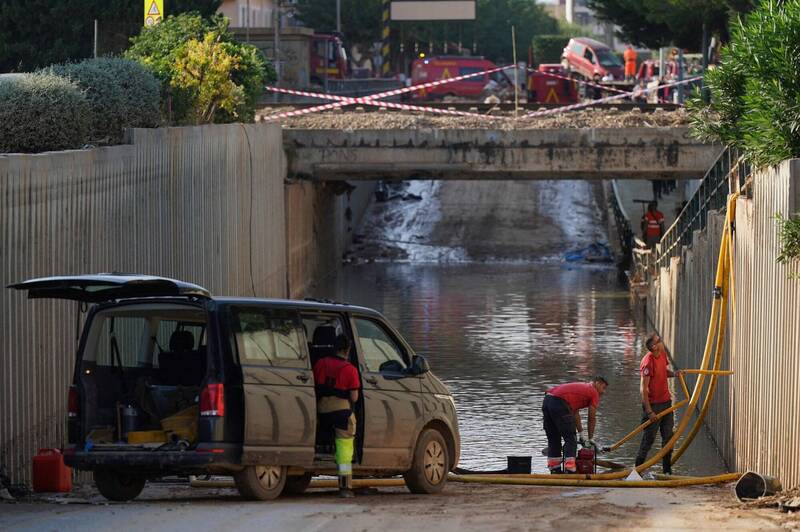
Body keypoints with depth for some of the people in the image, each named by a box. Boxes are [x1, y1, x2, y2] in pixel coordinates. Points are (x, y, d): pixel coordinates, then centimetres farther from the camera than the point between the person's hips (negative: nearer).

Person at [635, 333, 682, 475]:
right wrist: (649, 411, -22)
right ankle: (638, 469, 11)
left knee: (668, 437, 11)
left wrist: (673, 373, 0)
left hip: (666, 401, 8)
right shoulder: (648, 362, -23)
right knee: (649, 439, -1)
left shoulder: (662, 354, 2)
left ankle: (667, 470, 21)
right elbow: (643, 389, -22)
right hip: (653, 404, -8)